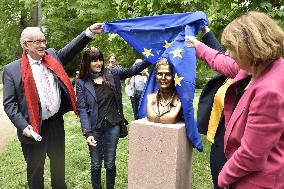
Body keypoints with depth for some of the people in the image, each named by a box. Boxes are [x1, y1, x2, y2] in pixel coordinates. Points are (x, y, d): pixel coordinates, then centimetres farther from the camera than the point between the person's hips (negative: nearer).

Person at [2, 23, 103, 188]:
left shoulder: (52, 56, 6)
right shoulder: (12, 69, -7)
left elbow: (72, 49, -4)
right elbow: (9, 103, -9)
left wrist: (90, 31, -17)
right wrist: (23, 126, -19)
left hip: (56, 123, 4)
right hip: (33, 129, -4)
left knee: (59, 166, 21)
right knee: (35, 171, 15)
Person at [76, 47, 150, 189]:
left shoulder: (112, 74, 3)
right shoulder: (81, 83, -4)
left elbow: (132, 71, 3)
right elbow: (82, 109, -8)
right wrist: (87, 132, -16)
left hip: (113, 126, 1)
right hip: (95, 128, -1)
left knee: (110, 163, 13)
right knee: (96, 165, 12)